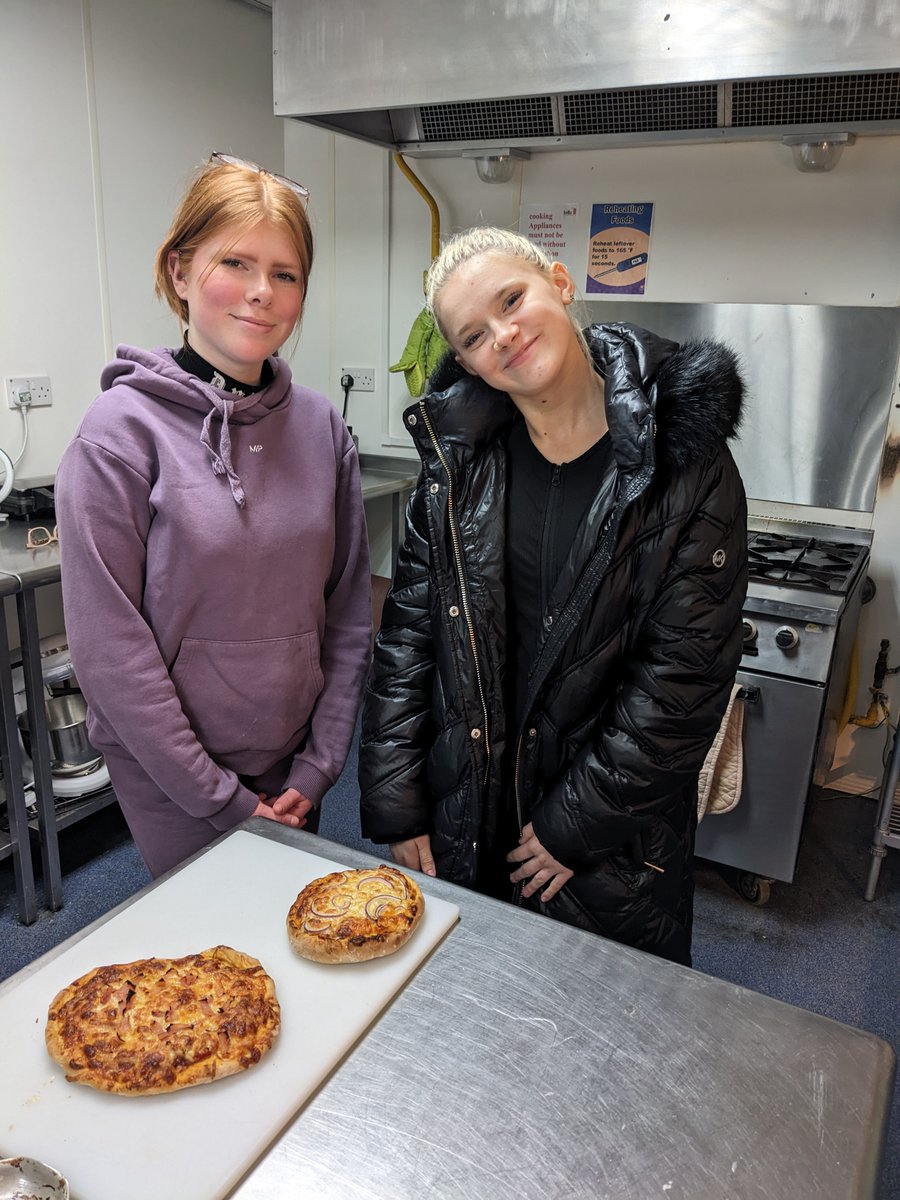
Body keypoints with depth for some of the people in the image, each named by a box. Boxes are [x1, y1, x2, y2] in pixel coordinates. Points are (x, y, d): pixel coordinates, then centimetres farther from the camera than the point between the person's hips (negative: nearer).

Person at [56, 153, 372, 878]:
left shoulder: (321, 426, -1)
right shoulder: (123, 430, -13)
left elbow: (349, 612, 2)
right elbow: (109, 646, -15)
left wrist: (320, 764, -2)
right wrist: (223, 800, -13)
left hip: (293, 763, 4)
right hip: (170, 775, -4)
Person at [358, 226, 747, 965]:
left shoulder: (686, 463, -14)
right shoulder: (460, 458, -4)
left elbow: (685, 675, -14)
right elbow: (408, 630, -3)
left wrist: (579, 822, -12)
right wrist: (395, 806, -5)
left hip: (616, 845, -2)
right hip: (460, 825, 3)